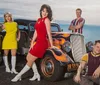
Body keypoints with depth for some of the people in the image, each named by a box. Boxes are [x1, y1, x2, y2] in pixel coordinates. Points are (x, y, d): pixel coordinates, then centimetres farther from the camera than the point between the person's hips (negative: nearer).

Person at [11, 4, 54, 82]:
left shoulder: (46, 20, -10)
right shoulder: (39, 20, 12)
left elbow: (49, 33, -12)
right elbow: (36, 32, 11)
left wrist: (51, 45, -12)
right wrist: (32, 43, 6)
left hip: (42, 43, -9)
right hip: (38, 42, 9)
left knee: (30, 60, 0)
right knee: (28, 58, 15)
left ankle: (18, 76, 13)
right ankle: (36, 75, 21)